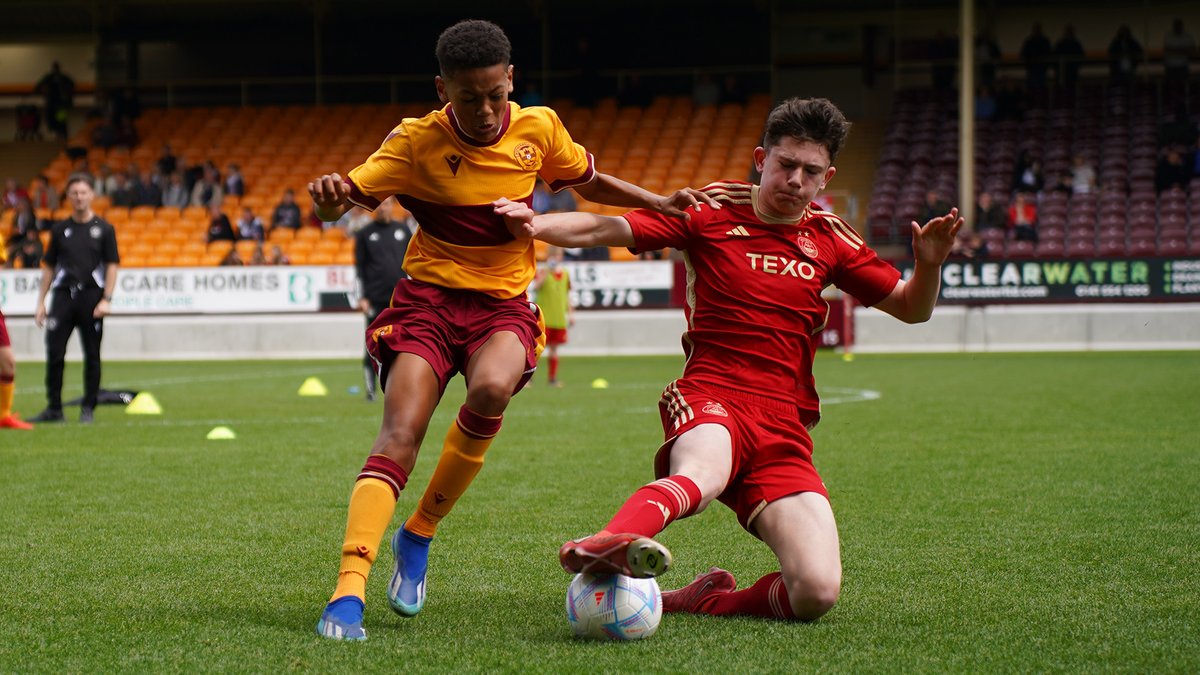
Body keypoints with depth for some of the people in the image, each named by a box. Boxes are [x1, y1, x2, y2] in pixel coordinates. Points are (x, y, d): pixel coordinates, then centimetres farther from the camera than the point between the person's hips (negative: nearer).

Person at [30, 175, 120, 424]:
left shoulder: (104, 229, 4)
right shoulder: (60, 230, 11)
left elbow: (111, 265, 1)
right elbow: (49, 267, 13)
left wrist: (106, 299, -9)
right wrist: (41, 302, 7)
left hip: (91, 295, -2)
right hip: (63, 294, 2)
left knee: (92, 355, 1)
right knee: (54, 353, -3)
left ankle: (88, 408, 8)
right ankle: (54, 408, 5)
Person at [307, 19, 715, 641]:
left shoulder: (538, 127, 0)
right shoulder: (416, 141, -8)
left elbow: (586, 182, 19)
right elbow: (344, 198, -15)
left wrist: (658, 203, 6)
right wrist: (328, 197, -40)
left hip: (504, 304, 2)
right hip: (428, 300, -1)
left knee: (491, 390, -32)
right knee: (399, 435, -22)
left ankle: (419, 535, -10)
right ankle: (348, 594, -26)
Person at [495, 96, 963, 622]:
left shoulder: (829, 239, 15)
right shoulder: (712, 212, 7)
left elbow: (910, 309, 20)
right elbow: (608, 229, -2)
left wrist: (929, 265, -2)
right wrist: (535, 225, -21)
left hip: (785, 425, 4)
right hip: (710, 398, -3)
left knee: (816, 594, -18)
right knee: (701, 474, -43)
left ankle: (705, 600, 5)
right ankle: (610, 543, -72)